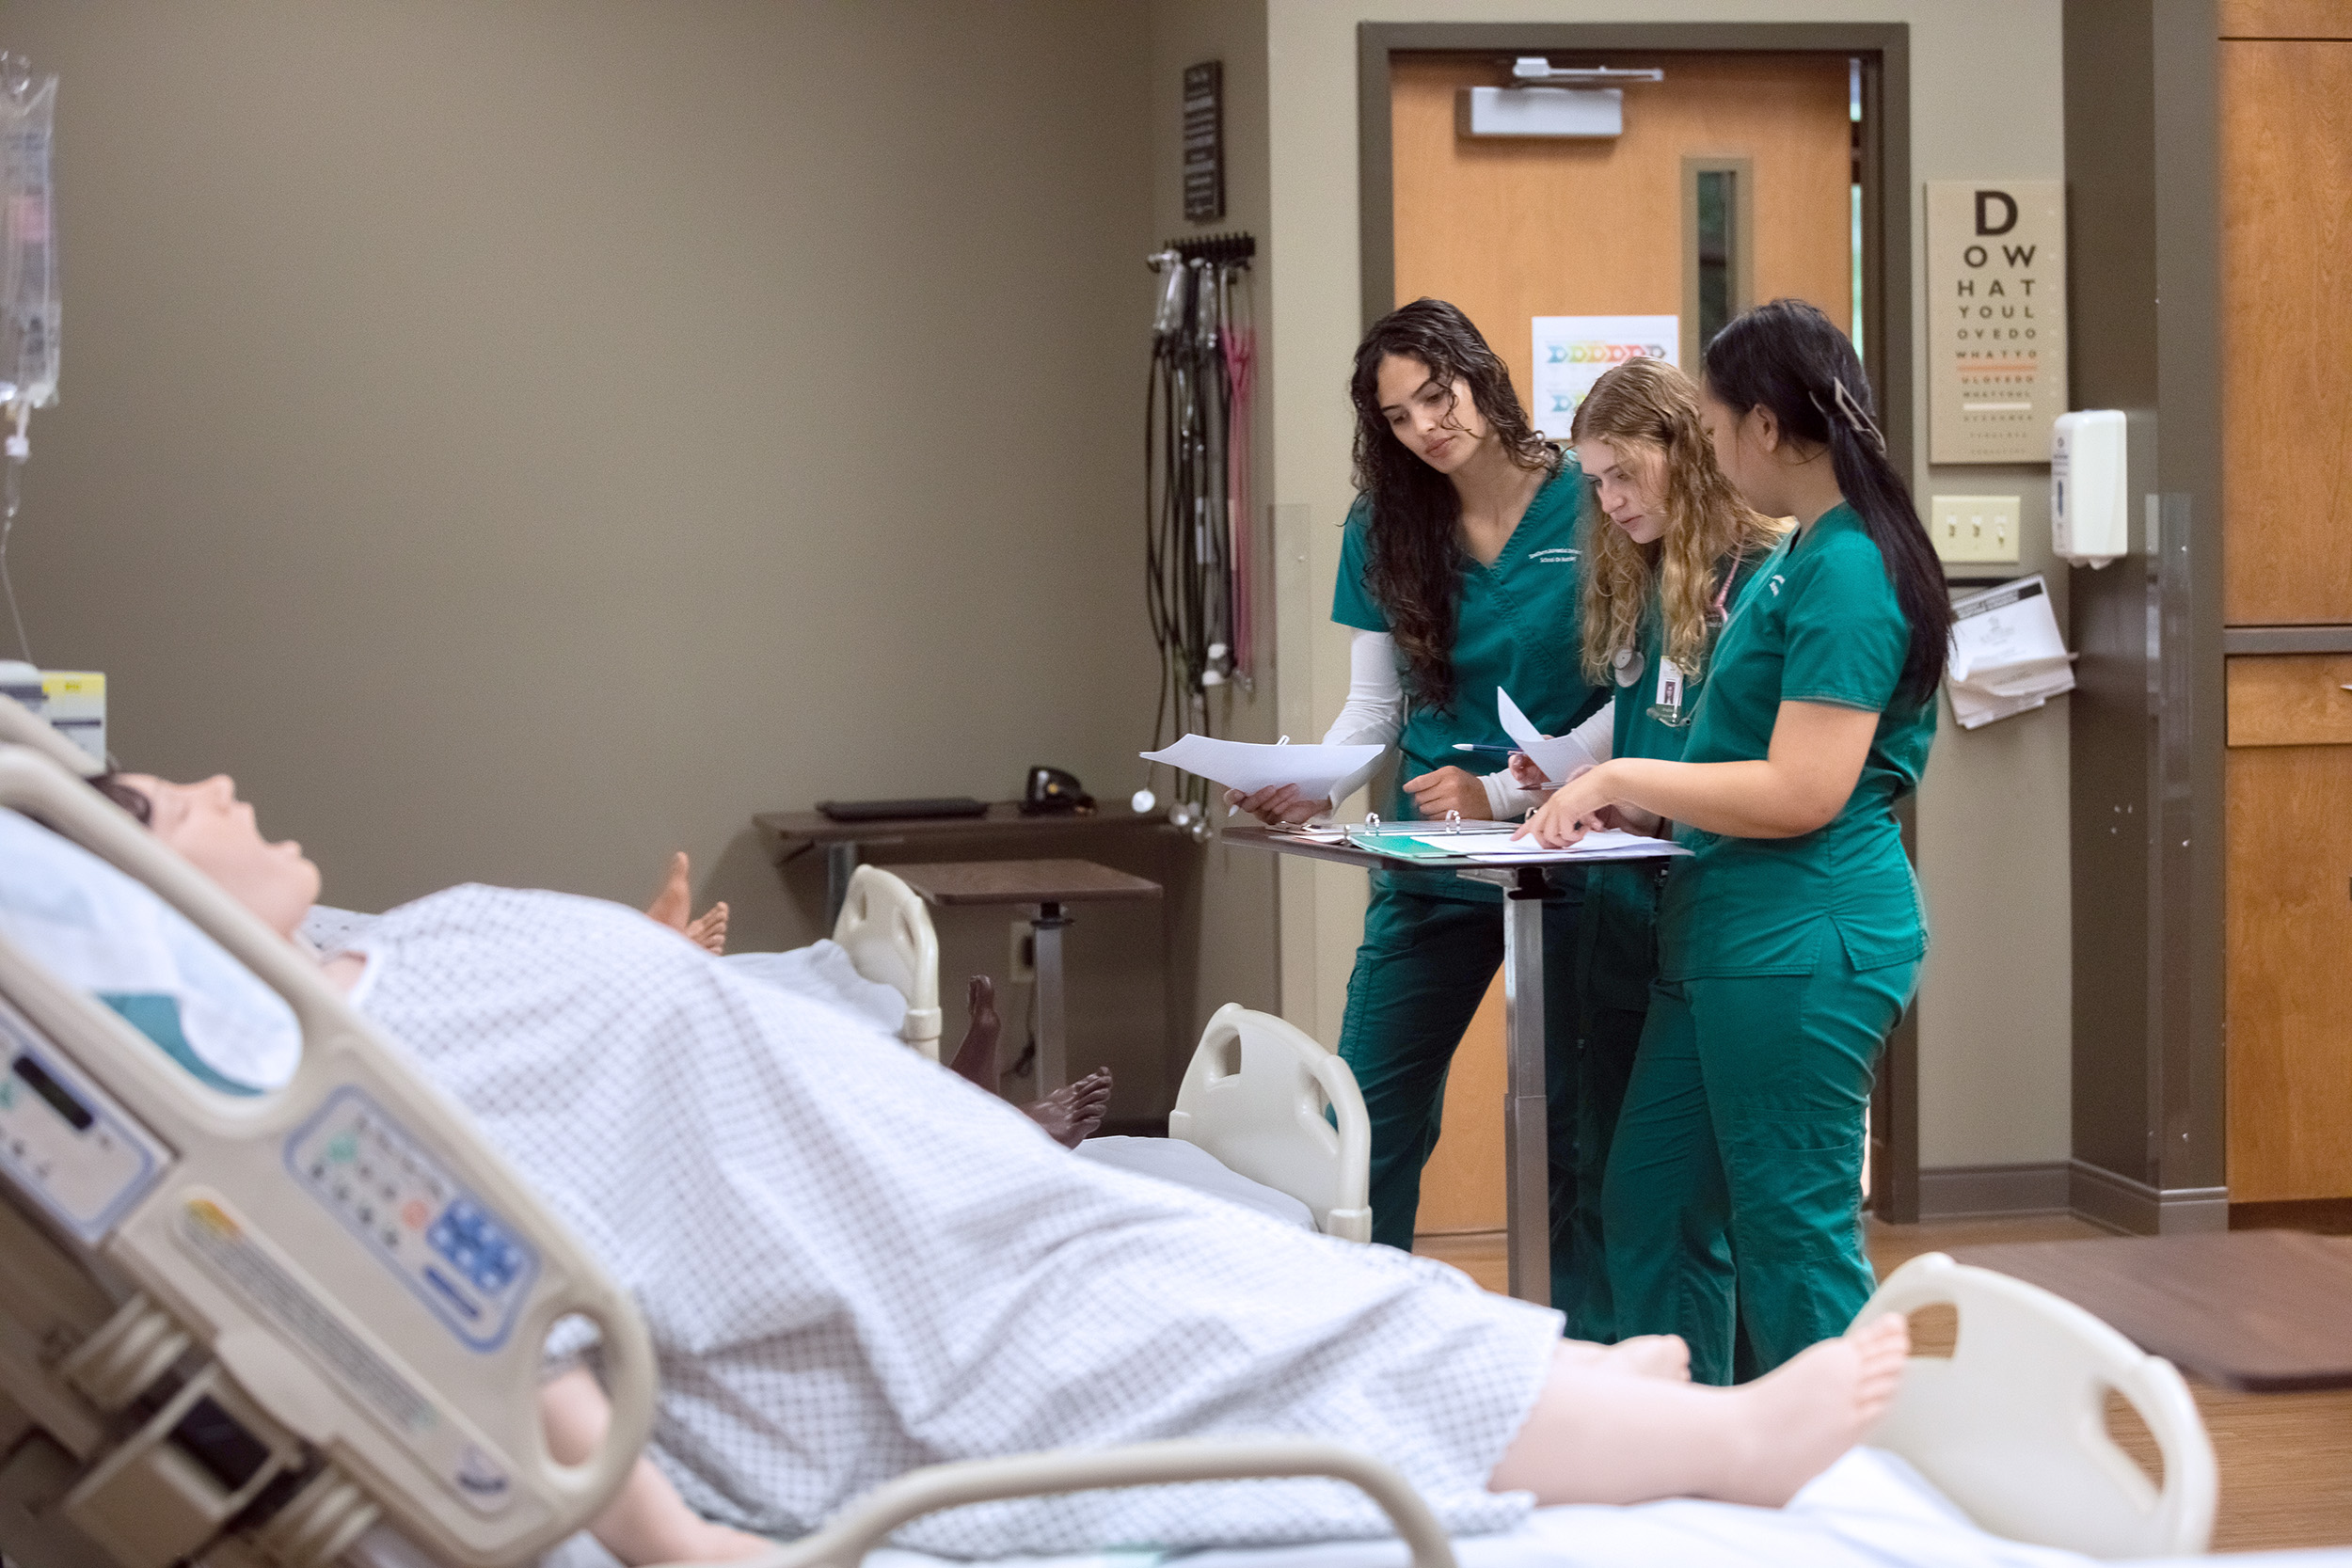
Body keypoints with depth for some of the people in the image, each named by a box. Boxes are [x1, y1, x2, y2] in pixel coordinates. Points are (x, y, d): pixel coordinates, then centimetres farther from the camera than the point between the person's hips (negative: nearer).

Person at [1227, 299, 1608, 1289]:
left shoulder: (1589, 505, -7)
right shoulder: (1385, 530, 5)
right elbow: (1374, 704, 8)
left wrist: (1502, 792, -18)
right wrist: (1311, 787, -11)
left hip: (1565, 855, -4)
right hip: (1428, 865, 4)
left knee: (1568, 1129, 3)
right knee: (1368, 1123, 3)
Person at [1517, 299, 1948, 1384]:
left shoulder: (1848, 571, -17)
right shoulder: (1799, 556, 13)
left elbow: (1802, 792, -22)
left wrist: (1622, 779, -14)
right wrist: (1629, 797, 10)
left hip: (1801, 947, -10)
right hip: (1728, 939, 10)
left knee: (1793, 1236, -1)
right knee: (1652, 1210, 14)